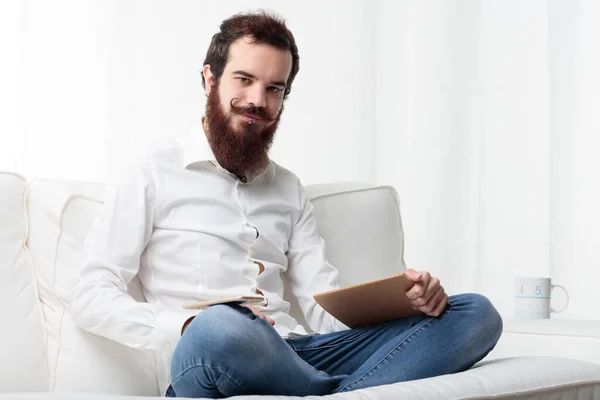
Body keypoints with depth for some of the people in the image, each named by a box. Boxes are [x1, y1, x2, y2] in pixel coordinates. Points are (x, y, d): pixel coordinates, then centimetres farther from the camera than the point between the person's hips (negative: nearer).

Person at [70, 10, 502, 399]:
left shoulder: (289, 189, 25)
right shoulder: (157, 175, 8)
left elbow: (329, 308, 15)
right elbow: (91, 296, 0)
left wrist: (404, 297, -7)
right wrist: (186, 327, -19)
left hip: (297, 355, 5)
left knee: (475, 313, -10)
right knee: (218, 329, -43)